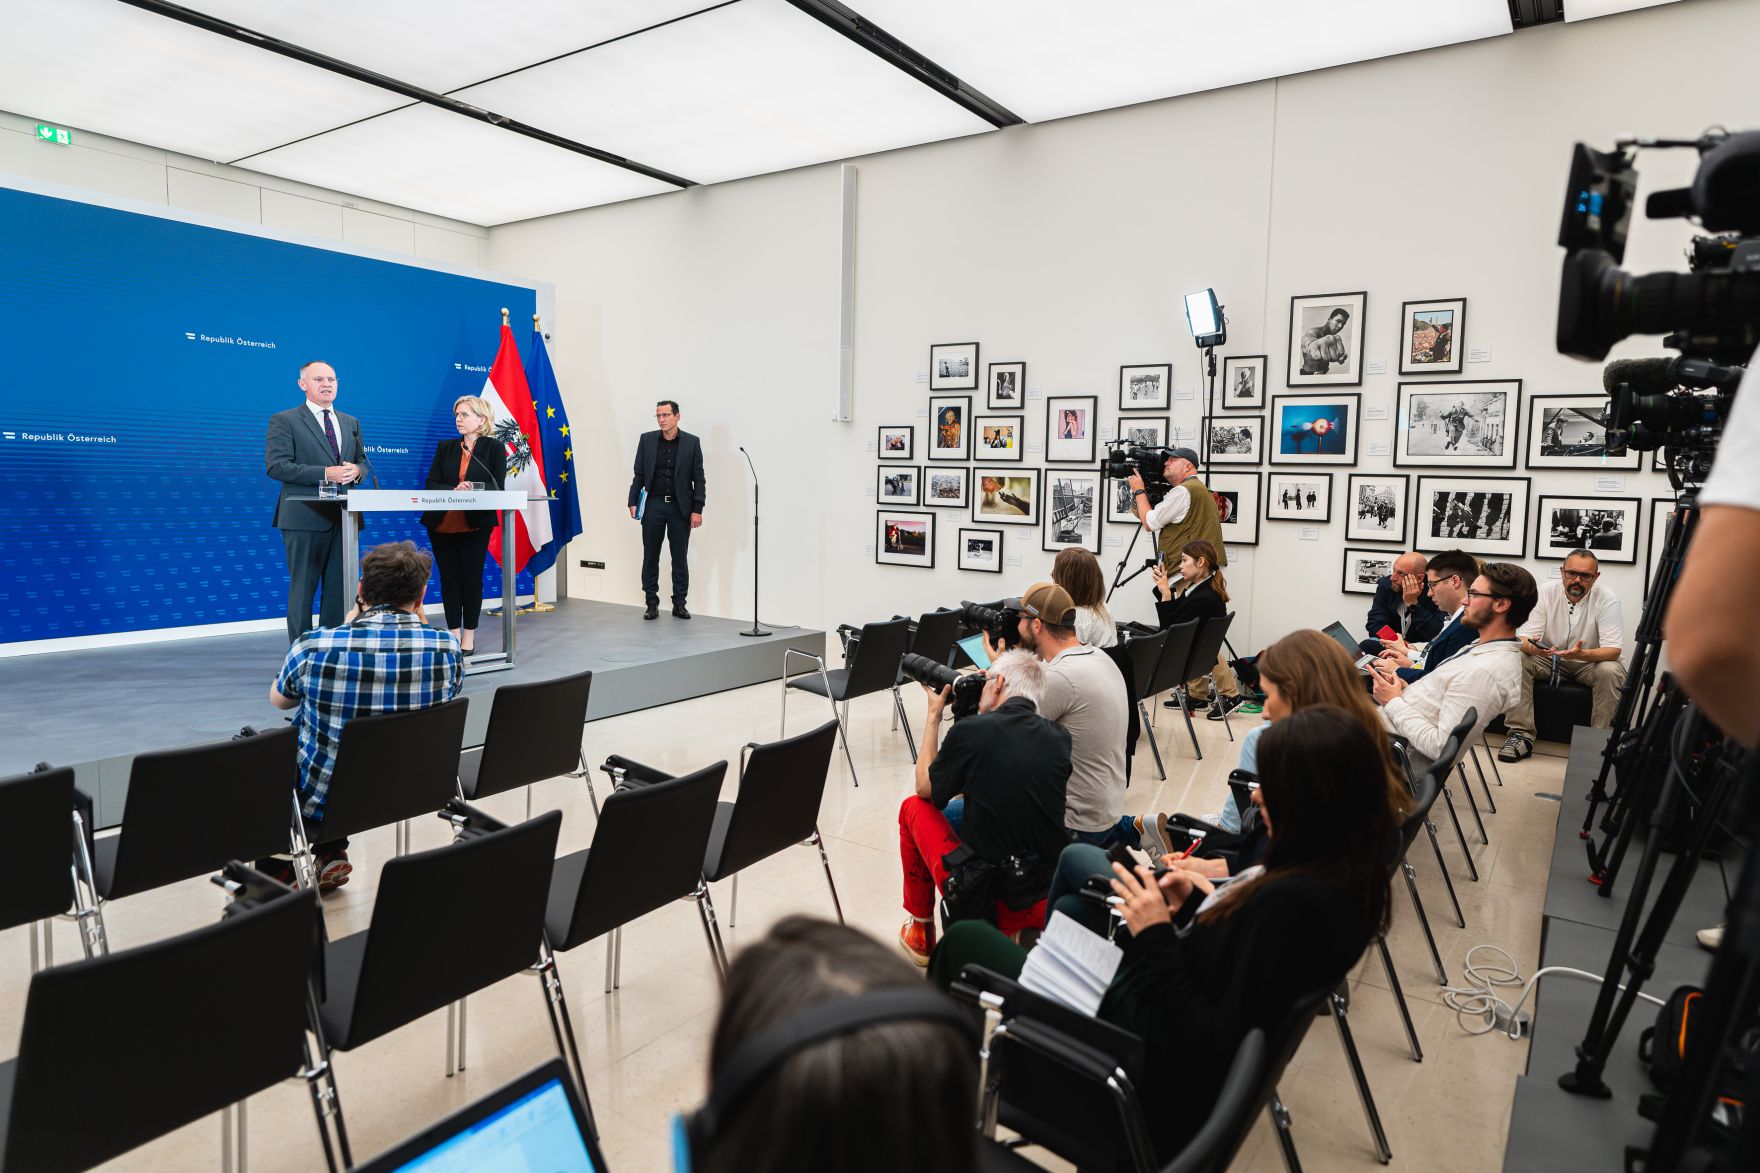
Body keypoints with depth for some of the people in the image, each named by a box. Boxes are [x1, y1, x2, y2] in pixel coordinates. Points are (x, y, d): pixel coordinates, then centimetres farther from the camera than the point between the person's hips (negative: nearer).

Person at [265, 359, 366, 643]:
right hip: (305, 519, -5)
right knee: (302, 590, 1)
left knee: (340, 590, 9)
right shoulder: (283, 420, -1)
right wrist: (325, 473, -20)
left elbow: (362, 460, 19)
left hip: (344, 517, 6)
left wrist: (356, 470, -7)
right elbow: (275, 466, -11)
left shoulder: (351, 423, 17)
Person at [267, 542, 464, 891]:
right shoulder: (447, 647, -19)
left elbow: (278, 700, 3)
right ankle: (331, 854, 30)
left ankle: (281, 869, 30)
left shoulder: (313, 646, -22)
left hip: (320, 802, -3)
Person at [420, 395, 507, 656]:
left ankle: (469, 636, 10)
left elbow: (497, 487, -6)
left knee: (471, 579, 1)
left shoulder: (494, 448, 1)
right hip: (442, 524, 3)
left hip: (475, 524, -3)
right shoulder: (445, 447, 10)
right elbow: (431, 484, 2)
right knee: (449, 579, 4)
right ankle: (453, 634, 12)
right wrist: (454, 490, -18)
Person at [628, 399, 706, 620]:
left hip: (680, 508, -1)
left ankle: (679, 604, 13)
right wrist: (633, 502, -1)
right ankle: (652, 605, 13)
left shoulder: (692, 442, 0)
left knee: (680, 558, 4)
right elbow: (639, 474, 7)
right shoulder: (647, 439, 5)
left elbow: (698, 479, -1)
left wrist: (697, 510, -7)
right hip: (653, 506, 1)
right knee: (650, 558, 5)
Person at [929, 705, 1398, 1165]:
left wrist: (1157, 938, -24)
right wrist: (1200, 901, -6)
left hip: (1154, 1051, -9)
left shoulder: (1291, 900, -36)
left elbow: (1215, 1040, -30)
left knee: (966, 940, 5)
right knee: (1078, 858, 27)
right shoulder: (1350, 866, -9)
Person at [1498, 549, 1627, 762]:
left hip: (1591, 661, -1)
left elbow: (1613, 650, -21)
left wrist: (1582, 654, -43)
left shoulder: (1607, 599, -15)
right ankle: (1521, 734, -23)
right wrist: (1532, 647, -41)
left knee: (1611, 671, -33)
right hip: (1549, 657, 1)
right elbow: (1523, 639, -14)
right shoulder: (1545, 593, -11)